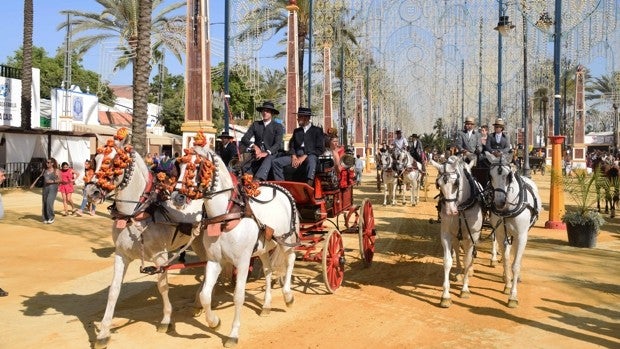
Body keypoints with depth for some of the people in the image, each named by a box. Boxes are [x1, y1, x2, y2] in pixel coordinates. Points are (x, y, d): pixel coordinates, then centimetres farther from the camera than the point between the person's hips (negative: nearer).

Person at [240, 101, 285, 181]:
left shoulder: (278, 126, 5)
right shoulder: (255, 125, 15)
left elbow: (278, 144, -7)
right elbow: (244, 139, 7)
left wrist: (266, 153, -25)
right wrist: (254, 146, -14)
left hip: (271, 154, -4)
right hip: (257, 155, 5)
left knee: (267, 160, -39)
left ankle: (258, 180, -59)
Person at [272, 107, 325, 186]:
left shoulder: (317, 130, 8)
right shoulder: (296, 131, 24)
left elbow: (320, 149, -2)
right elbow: (291, 146, 19)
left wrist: (304, 157, -12)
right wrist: (293, 156, -4)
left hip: (310, 156, -5)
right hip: (296, 156, 6)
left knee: (311, 159, -41)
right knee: (276, 162, -13)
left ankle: (309, 186, -52)